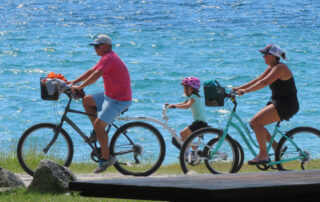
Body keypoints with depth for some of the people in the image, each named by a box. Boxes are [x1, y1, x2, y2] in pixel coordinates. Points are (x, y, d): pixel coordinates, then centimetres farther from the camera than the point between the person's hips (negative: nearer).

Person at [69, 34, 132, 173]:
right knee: (86, 100, 14)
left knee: (99, 125, -15)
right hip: (110, 95, 10)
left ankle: (106, 158, -7)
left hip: (119, 100, -10)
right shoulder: (108, 57, 15)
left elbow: (96, 75, -30)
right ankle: (98, 132, 16)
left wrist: (80, 87, -29)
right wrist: (74, 82, 14)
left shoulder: (108, 58, -18)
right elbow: (91, 71, 19)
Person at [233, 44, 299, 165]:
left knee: (257, 122, -21)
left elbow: (264, 82, -30)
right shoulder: (271, 68, 13)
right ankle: (276, 147, 14)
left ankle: (263, 155, -16)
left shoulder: (280, 68, -17)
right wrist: (238, 88, 6)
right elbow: (257, 80, 14)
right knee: (254, 123, 6)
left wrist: (247, 90, -36)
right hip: (277, 103, 10)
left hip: (287, 105, -10)